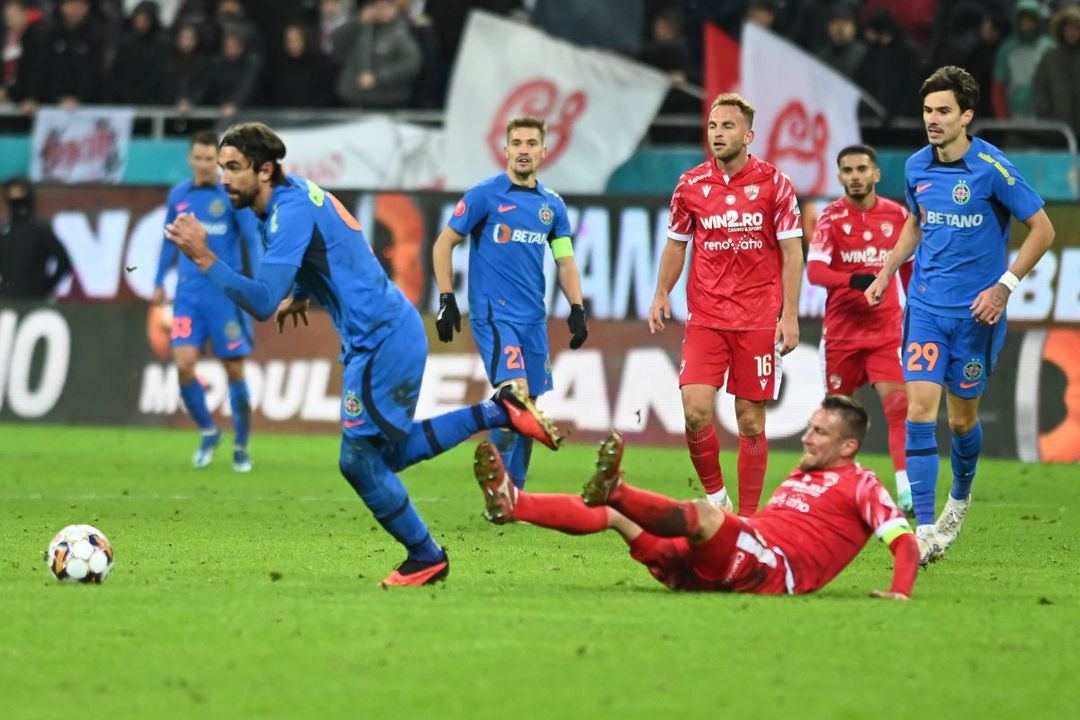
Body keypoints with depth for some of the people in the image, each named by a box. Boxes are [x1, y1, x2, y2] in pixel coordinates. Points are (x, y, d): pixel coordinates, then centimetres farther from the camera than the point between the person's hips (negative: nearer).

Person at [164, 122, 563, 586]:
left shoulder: (289, 215, -20)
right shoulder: (296, 191, 10)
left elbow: (262, 303, -29)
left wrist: (204, 259, -31)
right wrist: (300, 296, 22)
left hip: (382, 342, -10)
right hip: (392, 333, 10)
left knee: (359, 460, -3)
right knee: (390, 452, 16)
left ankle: (426, 558, 12)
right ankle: (499, 413, 17)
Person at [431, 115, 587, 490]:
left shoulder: (552, 205, 11)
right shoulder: (485, 195, -4)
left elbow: (565, 260, 15)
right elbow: (443, 244, 0)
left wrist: (577, 309, 2)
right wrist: (446, 300, -7)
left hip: (533, 319, 6)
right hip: (492, 314, -6)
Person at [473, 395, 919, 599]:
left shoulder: (861, 485, 10)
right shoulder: (799, 476, 33)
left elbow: (904, 540, -1)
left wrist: (900, 590, -17)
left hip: (777, 572, -8)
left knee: (702, 513, -37)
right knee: (613, 516, -4)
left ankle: (614, 490, -60)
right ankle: (511, 504, -17)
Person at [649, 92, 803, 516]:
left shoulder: (773, 183, -3)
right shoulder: (691, 185, 4)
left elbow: (792, 252, -1)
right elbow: (676, 243, 16)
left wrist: (790, 314, -7)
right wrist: (661, 294, 4)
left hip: (759, 319, -2)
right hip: (705, 317, 2)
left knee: (751, 421, 1)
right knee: (696, 410, -13)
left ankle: (748, 516, 10)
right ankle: (714, 495, 8)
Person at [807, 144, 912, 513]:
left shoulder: (897, 215, 2)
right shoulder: (832, 217, -5)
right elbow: (814, 270, -17)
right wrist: (855, 280, -33)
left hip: (886, 329, 1)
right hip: (841, 330, -1)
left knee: (897, 403, -16)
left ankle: (906, 491, -22)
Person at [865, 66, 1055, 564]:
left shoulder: (991, 168, -14)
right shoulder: (917, 168, 3)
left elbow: (1042, 230, -8)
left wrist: (1004, 286, -14)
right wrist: (886, 273, 15)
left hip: (976, 312, -3)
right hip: (925, 305, 3)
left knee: (962, 417, 8)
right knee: (920, 408, -11)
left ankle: (961, 496, 39)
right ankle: (926, 530, -13)